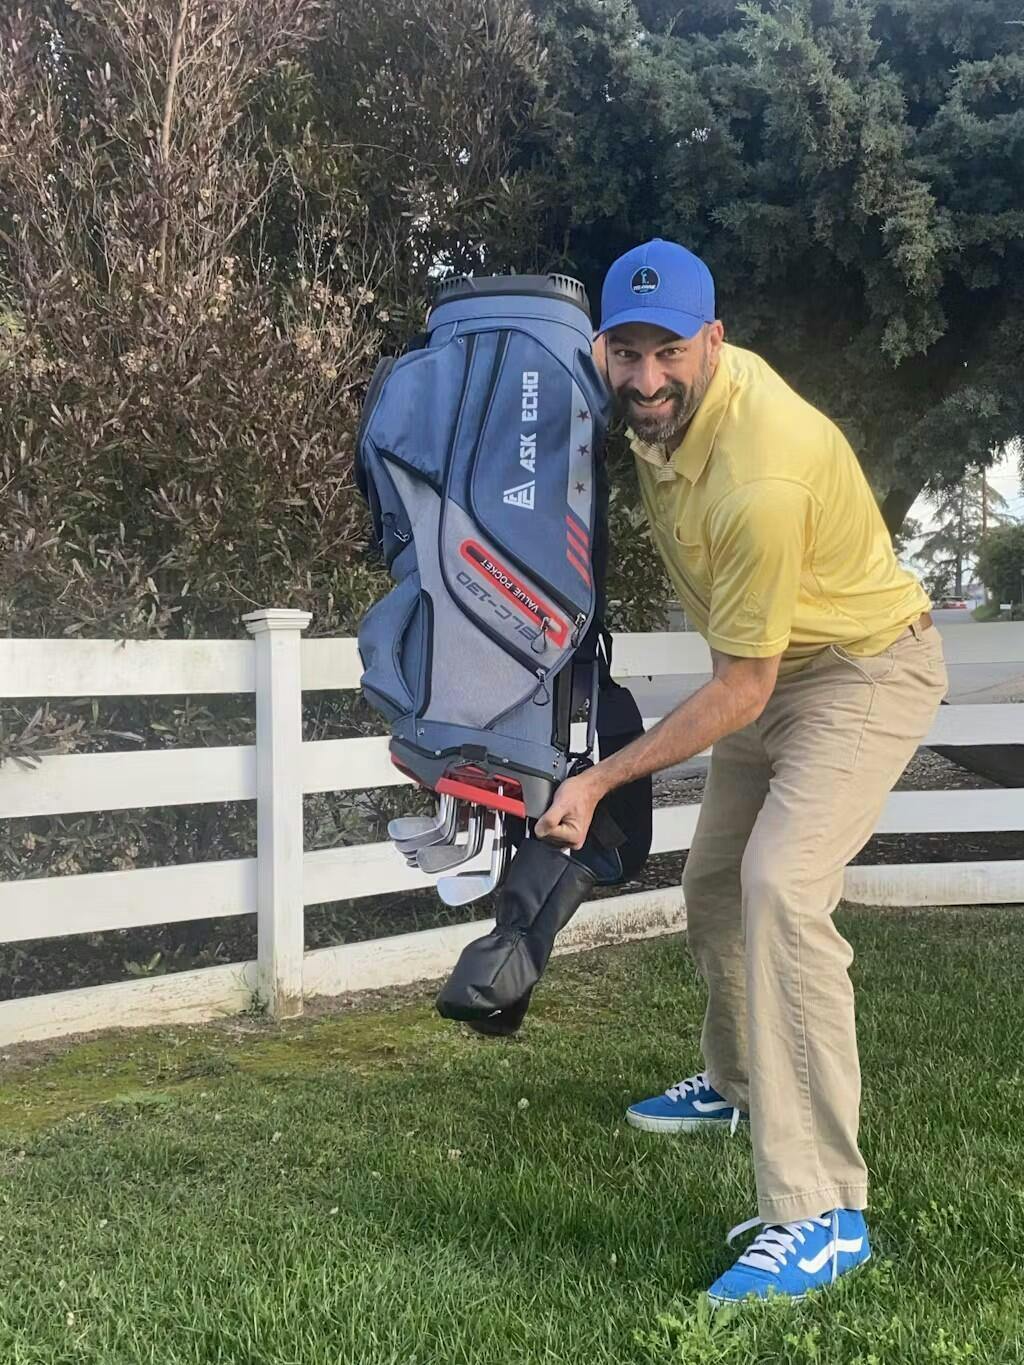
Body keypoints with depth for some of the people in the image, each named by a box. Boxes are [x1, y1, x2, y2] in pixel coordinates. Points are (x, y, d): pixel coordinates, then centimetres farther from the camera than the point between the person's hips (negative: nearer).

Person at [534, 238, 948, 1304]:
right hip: (769, 665, 9)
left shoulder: (758, 477, -36)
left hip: (863, 669, -9)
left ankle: (818, 1214, -24)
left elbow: (740, 694, -29)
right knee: (712, 884, 20)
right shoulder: (653, 393, -13)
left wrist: (599, 782, -25)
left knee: (781, 889, -28)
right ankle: (736, 1083, 45)